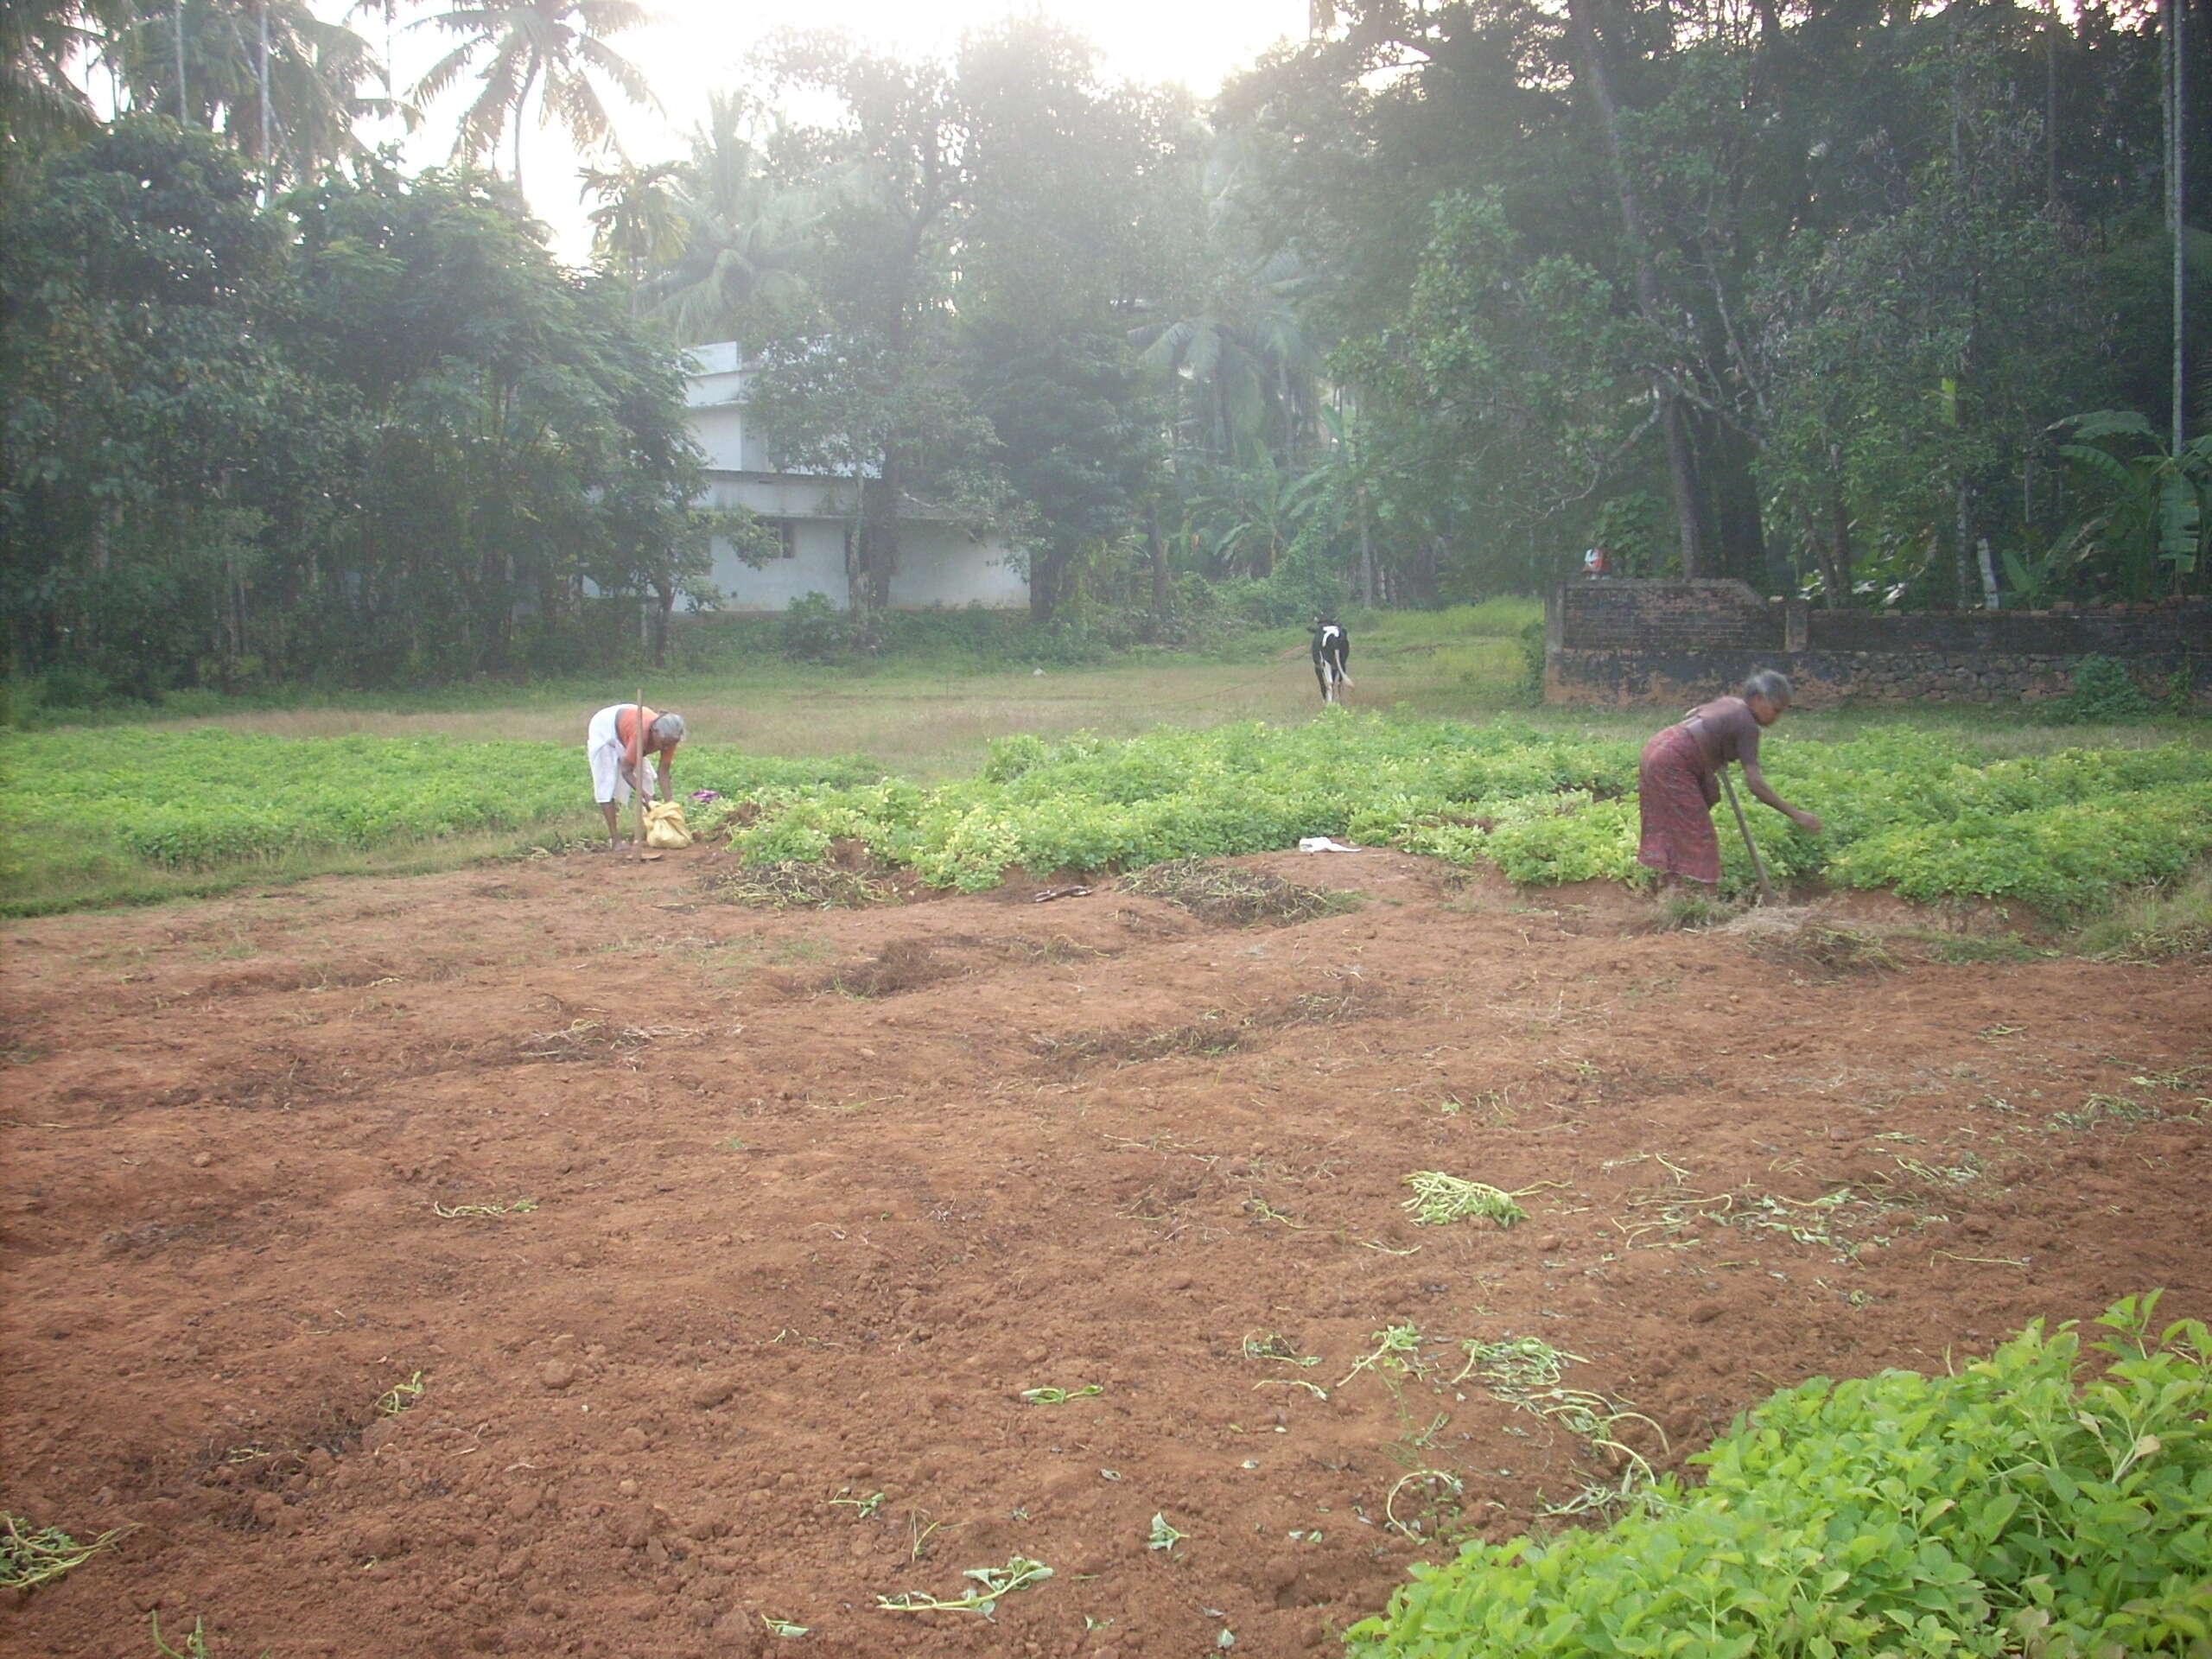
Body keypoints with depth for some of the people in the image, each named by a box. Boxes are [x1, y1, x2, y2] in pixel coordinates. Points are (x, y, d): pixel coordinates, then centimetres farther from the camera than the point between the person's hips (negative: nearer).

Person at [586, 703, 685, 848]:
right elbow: (626, 771, -36)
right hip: (604, 728, -6)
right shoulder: (641, 733, -44)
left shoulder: (668, 737, -26)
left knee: (646, 779, 0)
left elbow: (664, 772, -20)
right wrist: (647, 798, -42)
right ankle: (614, 838, -13)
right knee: (607, 784, -12)